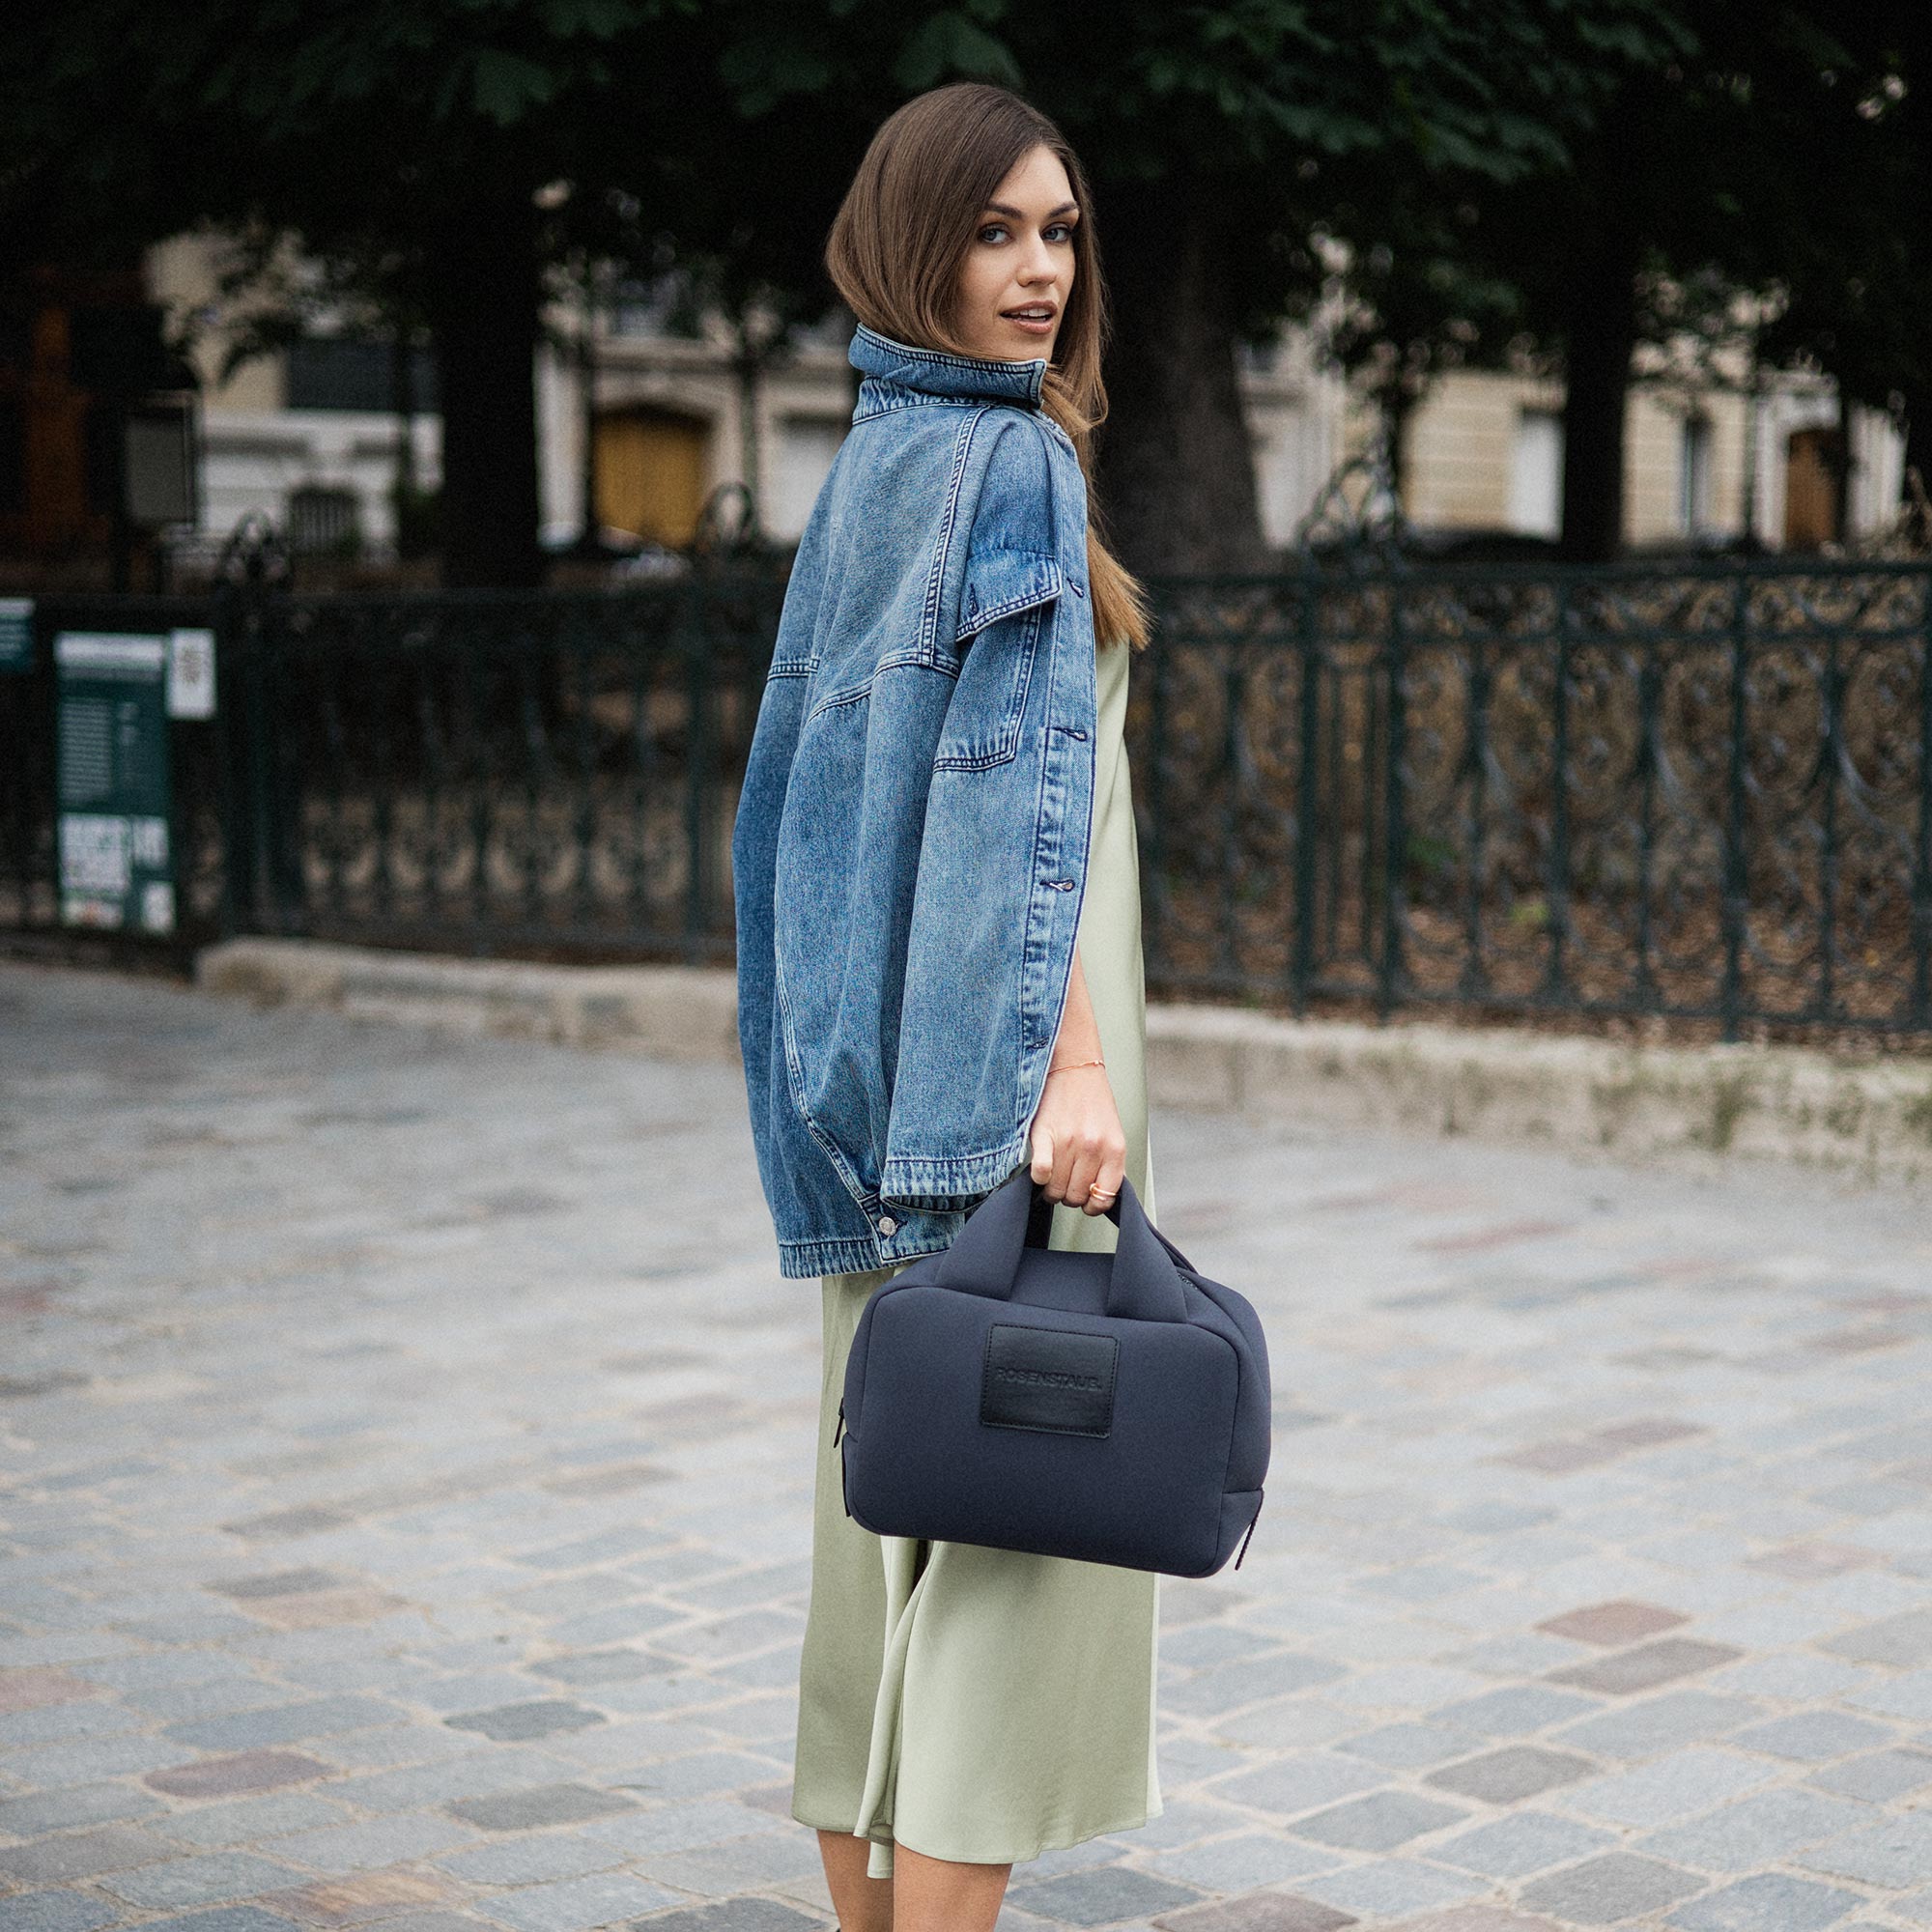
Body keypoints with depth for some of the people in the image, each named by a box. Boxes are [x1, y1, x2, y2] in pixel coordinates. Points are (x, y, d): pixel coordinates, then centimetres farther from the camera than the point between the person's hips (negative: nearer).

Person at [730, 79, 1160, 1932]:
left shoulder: (867, 461, 17)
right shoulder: (1006, 458, -10)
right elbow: (1020, 773, -19)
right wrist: (1072, 1060, -24)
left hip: (874, 1059, 9)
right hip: (989, 1052, -9)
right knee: (1003, 1507, -7)